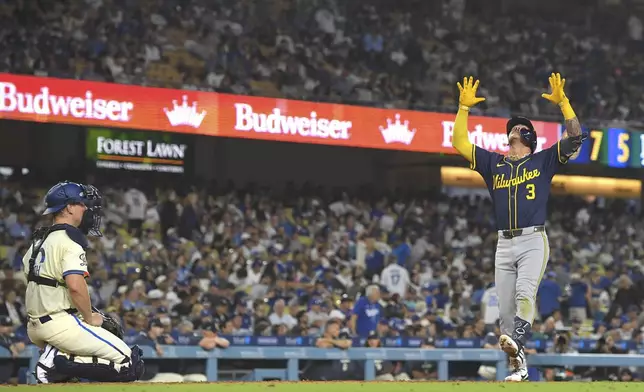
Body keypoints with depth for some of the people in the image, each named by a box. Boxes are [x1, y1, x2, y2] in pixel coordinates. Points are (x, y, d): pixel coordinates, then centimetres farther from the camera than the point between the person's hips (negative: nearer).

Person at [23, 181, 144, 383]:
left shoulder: (39, 239, 16)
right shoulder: (70, 239, -12)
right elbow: (75, 286, -24)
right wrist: (90, 318, -9)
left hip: (34, 328, 9)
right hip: (60, 323, -9)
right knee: (130, 364, -9)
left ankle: (53, 357, 4)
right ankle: (63, 362, -17)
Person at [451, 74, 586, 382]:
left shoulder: (543, 161, 10)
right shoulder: (494, 163, 18)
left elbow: (575, 137, 0)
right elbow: (459, 143, 14)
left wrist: (562, 102, -7)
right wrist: (464, 107, 8)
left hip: (533, 241, -4)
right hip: (504, 244, 4)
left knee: (524, 293, -25)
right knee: (505, 307, -1)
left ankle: (517, 341, -44)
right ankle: (518, 366, 4)